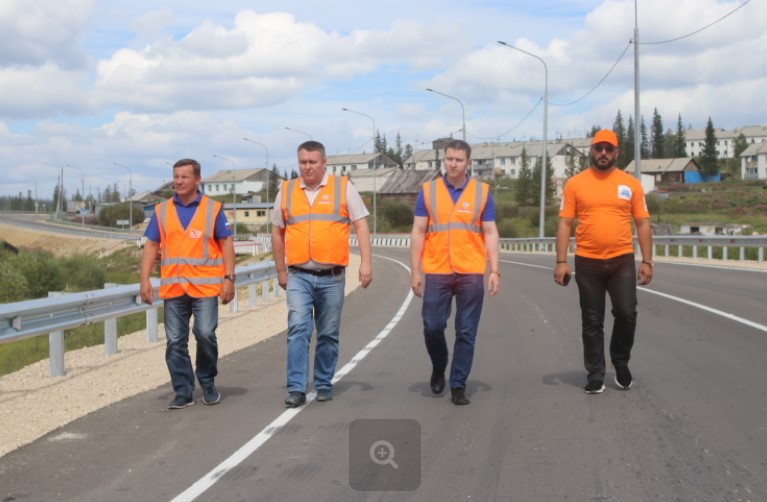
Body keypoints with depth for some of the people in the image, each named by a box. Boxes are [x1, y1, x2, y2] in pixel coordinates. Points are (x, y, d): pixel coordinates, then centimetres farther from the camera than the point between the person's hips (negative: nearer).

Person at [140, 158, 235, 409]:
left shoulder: (213, 208, 3)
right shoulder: (161, 211, 10)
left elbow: (226, 244, 3)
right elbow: (151, 246, 9)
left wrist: (229, 278, -5)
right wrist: (145, 280, -1)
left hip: (205, 285, -3)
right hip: (173, 287, 3)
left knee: (205, 335, -9)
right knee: (175, 341, 3)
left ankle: (208, 384, 14)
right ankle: (183, 392, 12)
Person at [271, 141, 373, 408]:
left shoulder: (343, 187, 2)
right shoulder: (286, 191, 8)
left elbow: (361, 225, 0)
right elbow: (277, 232, 15)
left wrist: (366, 262, -10)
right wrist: (281, 270, 15)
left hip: (331, 276, 0)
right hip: (298, 276, 1)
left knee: (328, 334, 8)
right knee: (298, 329, -11)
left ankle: (324, 384, 22)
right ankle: (296, 389, -10)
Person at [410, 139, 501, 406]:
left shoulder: (482, 192, 5)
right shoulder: (428, 191, 5)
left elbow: (490, 233, 4)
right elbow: (418, 232, 5)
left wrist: (495, 270, -3)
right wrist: (415, 271, 0)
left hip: (471, 273, 0)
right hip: (436, 273, 0)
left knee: (466, 333, 2)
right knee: (432, 327, 0)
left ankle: (458, 386, 12)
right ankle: (438, 368, 28)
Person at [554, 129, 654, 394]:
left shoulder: (631, 183, 5)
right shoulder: (575, 183, 1)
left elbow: (642, 224, 7)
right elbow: (565, 224, 0)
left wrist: (647, 261, 1)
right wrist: (561, 261, -6)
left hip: (622, 261, 1)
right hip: (587, 263, 0)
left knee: (627, 314, -6)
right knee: (592, 322, 6)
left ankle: (621, 362, 20)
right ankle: (595, 375, 17)